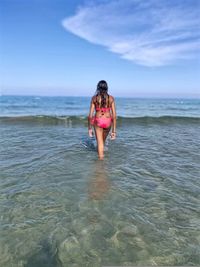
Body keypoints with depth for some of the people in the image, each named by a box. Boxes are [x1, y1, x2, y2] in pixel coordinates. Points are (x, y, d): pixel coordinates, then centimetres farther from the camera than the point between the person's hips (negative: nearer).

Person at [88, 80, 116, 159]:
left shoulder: (94, 98, -4)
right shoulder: (111, 98, -3)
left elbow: (90, 115, -6)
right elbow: (114, 115, -7)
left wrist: (90, 128, 4)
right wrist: (114, 130, -3)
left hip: (98, 121, -2)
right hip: (108, 121, 2)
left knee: (100, 142, 6)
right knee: (103, 140, 27)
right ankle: (101, 154, 50)